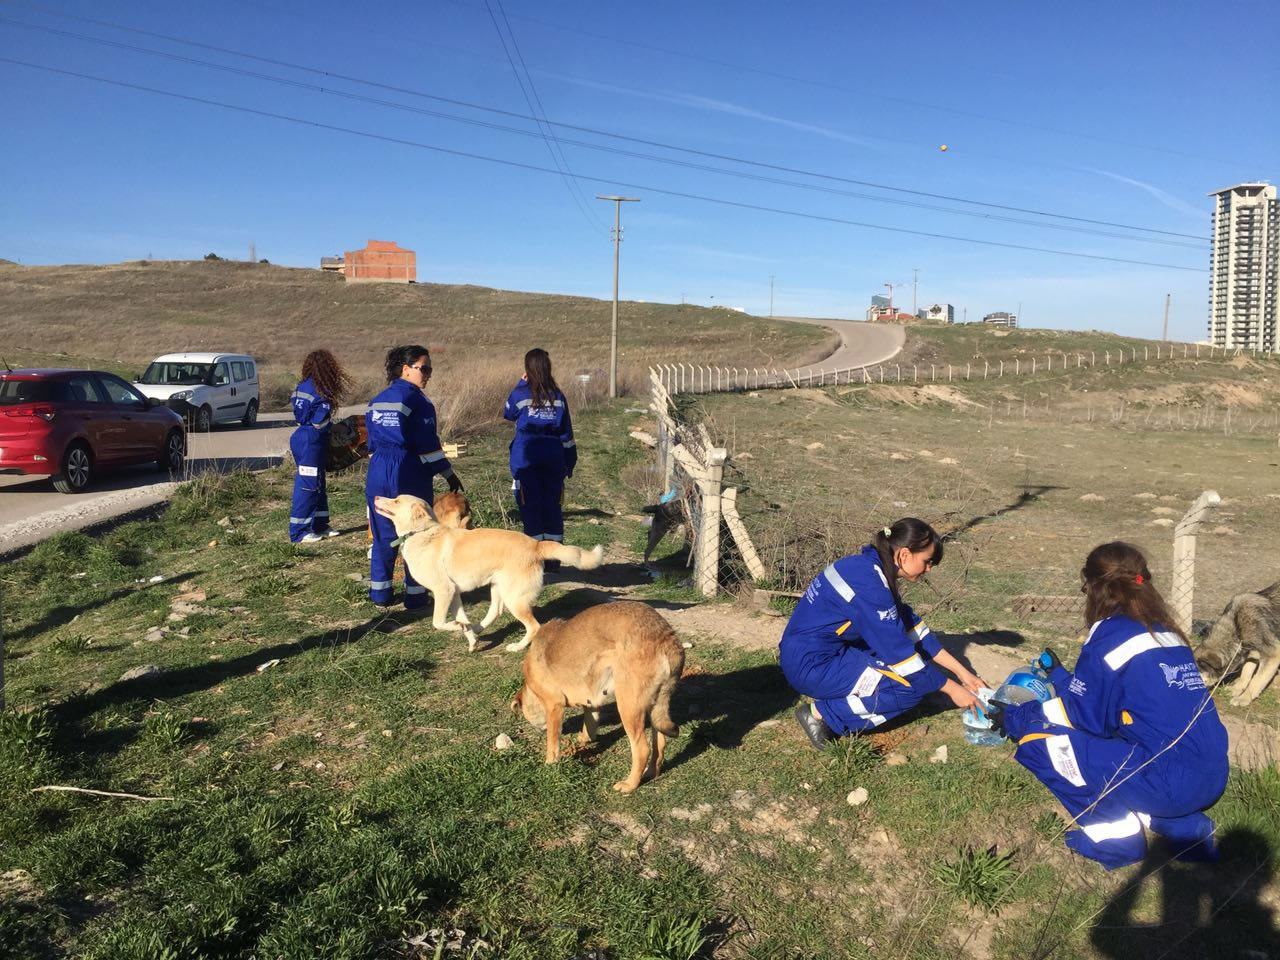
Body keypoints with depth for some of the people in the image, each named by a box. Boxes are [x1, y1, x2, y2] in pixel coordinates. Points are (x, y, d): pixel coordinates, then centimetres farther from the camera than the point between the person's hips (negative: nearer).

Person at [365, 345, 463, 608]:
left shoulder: (378, 399, 12)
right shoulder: (416, 399, -9)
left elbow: (372, 441, 16)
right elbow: (428, 443, -13)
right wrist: (449, 474, -6)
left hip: (378, 472, 7)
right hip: (408, 474, -6)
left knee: (383, 534, 13)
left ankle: (380, 592, 18)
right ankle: (415, 593, 8)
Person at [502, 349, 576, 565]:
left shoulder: (520, 394, -7)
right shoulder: (557, 396, 4)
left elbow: (508, 413, 16)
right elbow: (566, 434, 7)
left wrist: (521, 383, 14)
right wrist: (570, 463, 15)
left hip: (526, 460, -3)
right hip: (553, 460, 3)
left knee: (530, 507, 3)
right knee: (552, 506, 10)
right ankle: (553, 557, 13)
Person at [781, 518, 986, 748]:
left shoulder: (870, 567, 5)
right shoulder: (868, 583, -23)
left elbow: (912, 626, 10)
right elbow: (898, 649, -19)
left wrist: (961, 671, 9)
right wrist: (950, 688, -8)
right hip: (811, 666, -10)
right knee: (913, 686, -9)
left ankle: (837, 694, 9)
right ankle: (823, 714, -5)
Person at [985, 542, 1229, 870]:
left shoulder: (1110, 635, -10)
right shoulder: (1165, 631, 13)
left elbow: (1083, 714, -4)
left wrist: (1014, 719, 10)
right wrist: (1060, 675, 37)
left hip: (1169, 781, -8)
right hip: (1212, 779, 8)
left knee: (1035, 740, -5)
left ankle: (1115, 833, -1)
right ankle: (1181, 823, 16)